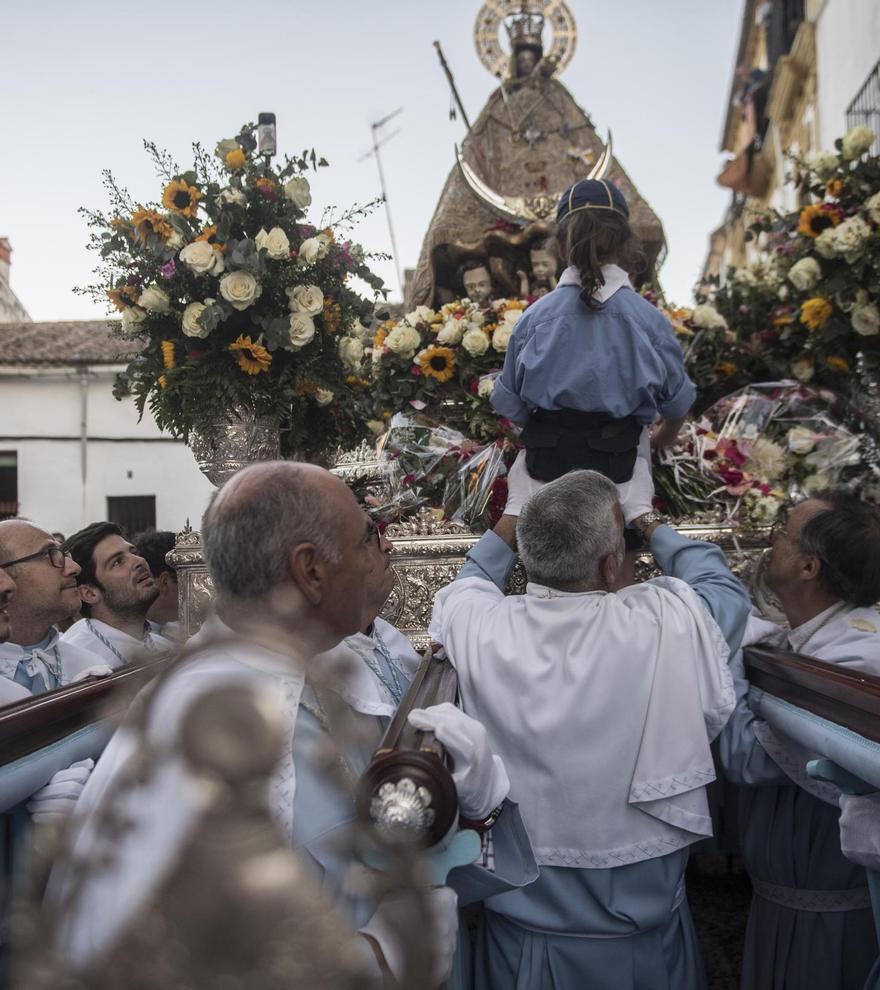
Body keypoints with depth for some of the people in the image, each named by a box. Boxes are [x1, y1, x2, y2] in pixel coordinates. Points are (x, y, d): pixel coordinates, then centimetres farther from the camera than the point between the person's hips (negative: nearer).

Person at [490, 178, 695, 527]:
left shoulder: (534, 316, -5)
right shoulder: (649, 319, -6)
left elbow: (511, 406, 2)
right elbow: (676, 403, 8)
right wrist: (663, 439, 31)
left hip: (546, 460, 1)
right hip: (618, 459, -1)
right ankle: (640, 516, -8)